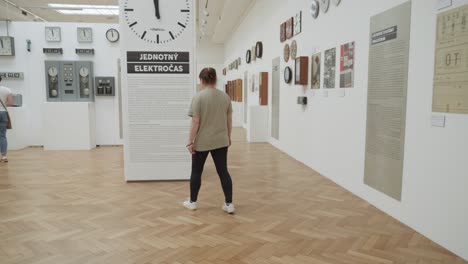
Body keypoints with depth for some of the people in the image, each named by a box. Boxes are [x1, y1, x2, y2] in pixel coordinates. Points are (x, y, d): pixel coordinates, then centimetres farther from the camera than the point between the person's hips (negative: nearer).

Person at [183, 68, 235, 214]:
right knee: (223, 171, 7)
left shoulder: (198, 97, -14)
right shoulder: (225, 96, 2)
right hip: (221, 141, 4)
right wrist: (228, 137, 16)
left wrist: (190, 142, -9)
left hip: (202, 142, -4)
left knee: (196, 171, 11)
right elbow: (229, 120, 6)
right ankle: (229, 204, 7)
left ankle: (192, 201, 23)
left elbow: (195, 122, -16)